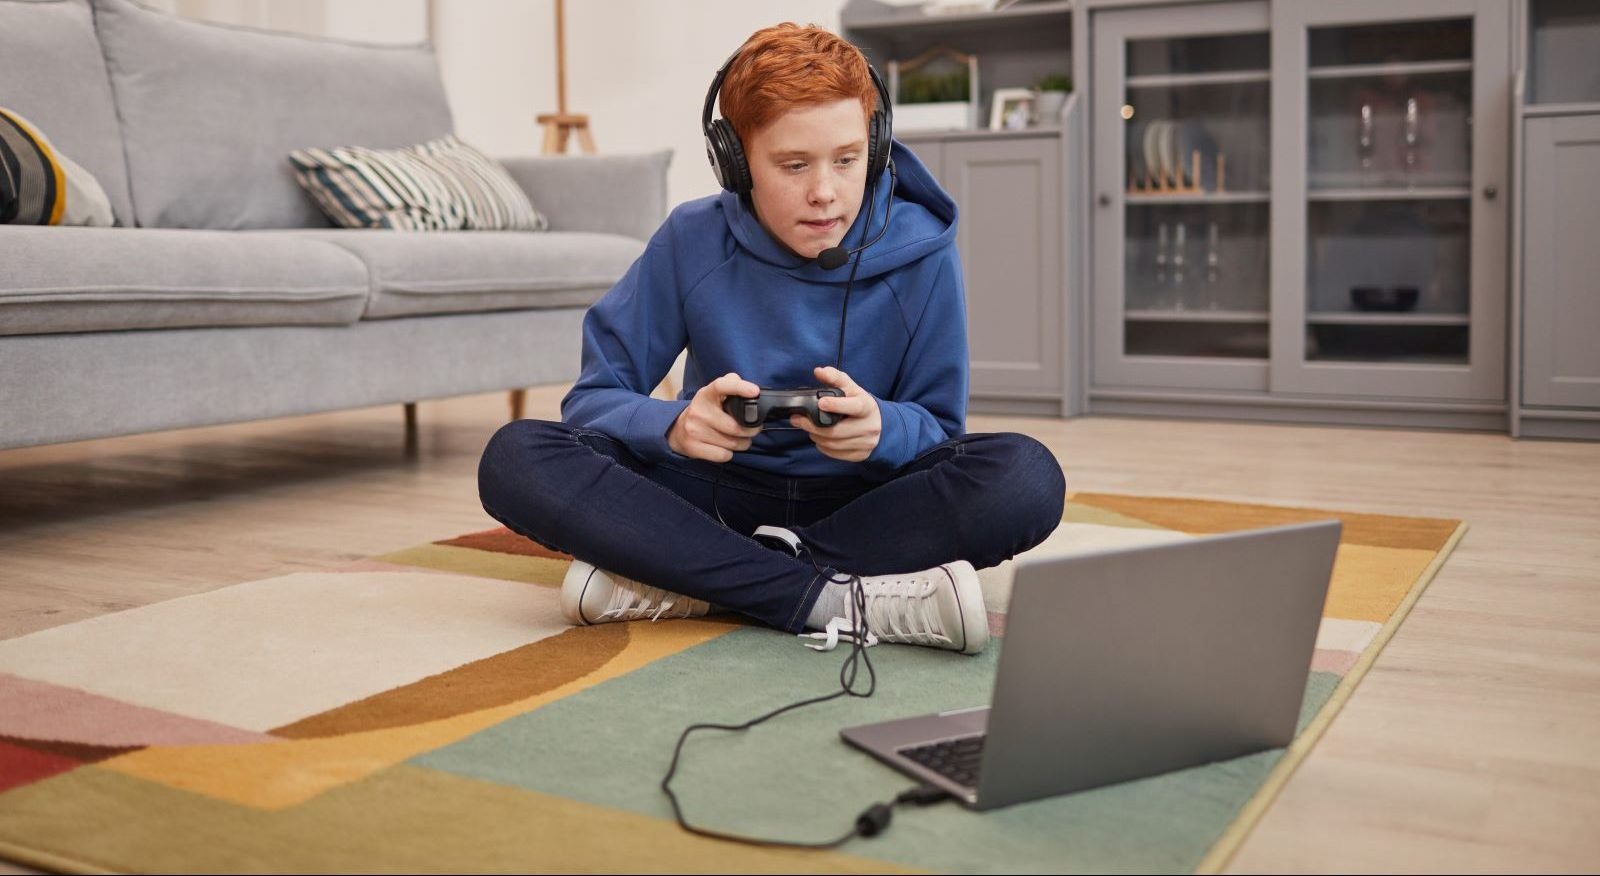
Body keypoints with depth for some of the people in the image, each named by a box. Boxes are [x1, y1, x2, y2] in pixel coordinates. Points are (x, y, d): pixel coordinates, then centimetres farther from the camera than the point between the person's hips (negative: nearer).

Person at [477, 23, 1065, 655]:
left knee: (1026, 476, -30)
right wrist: (674, 425, -30)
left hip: (862, 503, 0)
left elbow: (939, 432, -3)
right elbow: (592, 399, -5)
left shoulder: (920, 253, -9)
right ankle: (841, 597, -31)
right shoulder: (692, 241, -7)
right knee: (516, 458, -24)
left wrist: (884, 430, -29)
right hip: (720, 493, 1)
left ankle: (684, 581, -27)